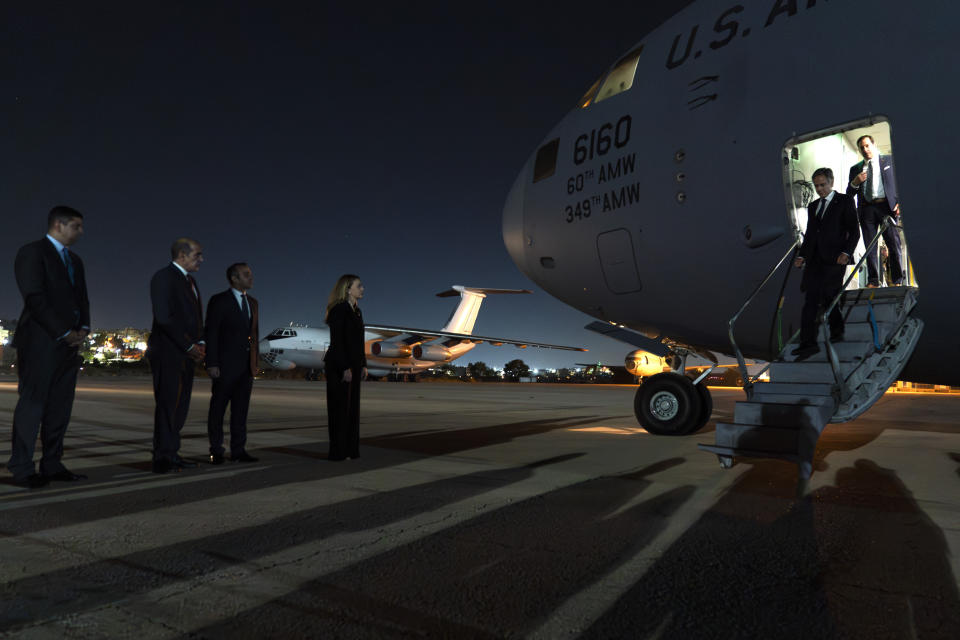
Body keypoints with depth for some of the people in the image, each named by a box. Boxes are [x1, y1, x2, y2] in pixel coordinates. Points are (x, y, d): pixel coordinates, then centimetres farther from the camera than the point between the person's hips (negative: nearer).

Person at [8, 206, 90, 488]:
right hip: (41, 342, -7)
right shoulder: (32, 252, -3)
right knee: (32, 404, -4)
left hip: (69, 343, 7)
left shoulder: (74, 260, 20)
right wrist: (64, 333, -13)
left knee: (60, 407, 6)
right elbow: (34, 298, -12)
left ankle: (52, 465, 10)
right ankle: (22, 470, 3)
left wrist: (83, 329, 1)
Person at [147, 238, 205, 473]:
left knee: (180, 404, 10)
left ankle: (171, 454, 17)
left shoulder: (189, 281, 20)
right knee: (168, 403, -7)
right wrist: (189, 346, -14)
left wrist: (200, 344, 7)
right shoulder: (164, 277, -8)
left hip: (186, 354, 9)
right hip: (168, 352, -9)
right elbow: (164, 318, -17)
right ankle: (163, 458, -1)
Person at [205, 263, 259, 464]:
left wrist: (255, 361, 12)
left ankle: (238, 450, 14)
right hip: (225, 365, -6)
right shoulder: (219, 301, -4)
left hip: (246, 365, 6)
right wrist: (212, 364, -14)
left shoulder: (252, 302, 15)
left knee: (241, 409, 8)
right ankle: (216, 451, 12)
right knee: (218, 408, 3)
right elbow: (210, 333, -8)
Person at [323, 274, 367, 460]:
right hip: (338, 366, -9)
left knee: (352, 405, 10)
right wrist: (345, 367, -20)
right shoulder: (338, 310, -12)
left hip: (353, 364, 9)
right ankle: (338, 451, 4)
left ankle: (351, 449, 17)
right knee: (340, 406, -4)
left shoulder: (356, 311, 15)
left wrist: (363, 365, 13)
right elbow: (336, 341, -17)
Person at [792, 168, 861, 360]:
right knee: (810, 300, 0)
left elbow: (854, 231, -1)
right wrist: (802, 256, 6)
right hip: (814, 260, 5)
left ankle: (837, 331, 14)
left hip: (834, 259, -5)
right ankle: (808, 344, 5)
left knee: (829, 297, -6)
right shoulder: (813, 206, 20)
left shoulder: (844, 201, 5)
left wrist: (847, 252, -16)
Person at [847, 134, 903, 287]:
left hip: (887, 206, -1)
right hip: (866, 209, 2)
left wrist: (900, 202, -4)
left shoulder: (889, 160, 14)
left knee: (894, 244, -6)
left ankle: (897, 281, -2)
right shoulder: (855, 168, 17)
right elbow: (849, 194, 13)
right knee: (870, 247, 0)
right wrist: (855, 182, -8)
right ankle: (873, 281, 3)